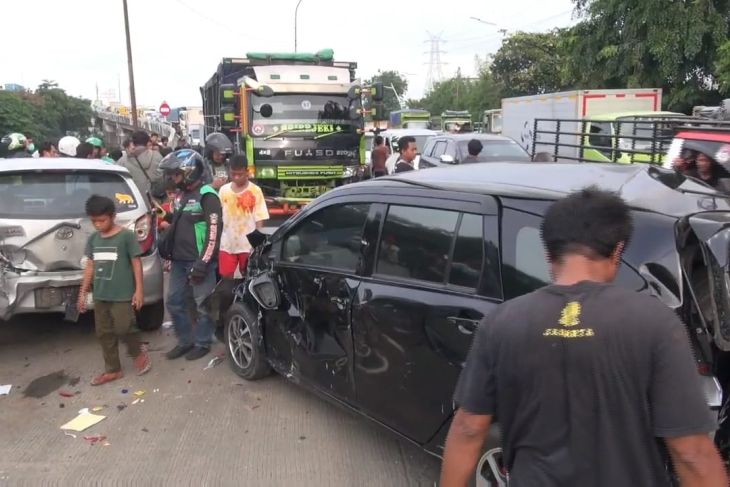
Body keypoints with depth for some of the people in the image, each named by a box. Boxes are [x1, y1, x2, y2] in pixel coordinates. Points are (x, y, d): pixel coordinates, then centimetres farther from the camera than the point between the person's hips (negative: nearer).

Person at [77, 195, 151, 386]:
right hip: (100, 296, 6)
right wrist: (83, 292, 14)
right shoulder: (93, 239, 8)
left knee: (123, 328, -8)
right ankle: (112, 370, 21)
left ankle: (138, 353, 20)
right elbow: (90, 266, 14)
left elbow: (136, 263, -7)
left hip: (122, 295, -6)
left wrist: (139, 290, -10)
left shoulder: (126, 235, -9)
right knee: (104, 333, 10)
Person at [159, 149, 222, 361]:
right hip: (179, 261, 9)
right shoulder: (181, 195, 14)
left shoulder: (206, 195, -13)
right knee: (174, 301, 12)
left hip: (198, 261, -9)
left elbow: (214, 231, -18)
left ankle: (202, 343, 16)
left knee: (203, 304, 3)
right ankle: (185, 341, 26)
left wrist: (203, 262, -20)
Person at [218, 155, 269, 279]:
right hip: (227, 244, 3)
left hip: (248, 245, -3)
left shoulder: (255, 191, -7)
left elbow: (259, 220, -6)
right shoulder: (223, 190, 4)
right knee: (225, 277, 6)